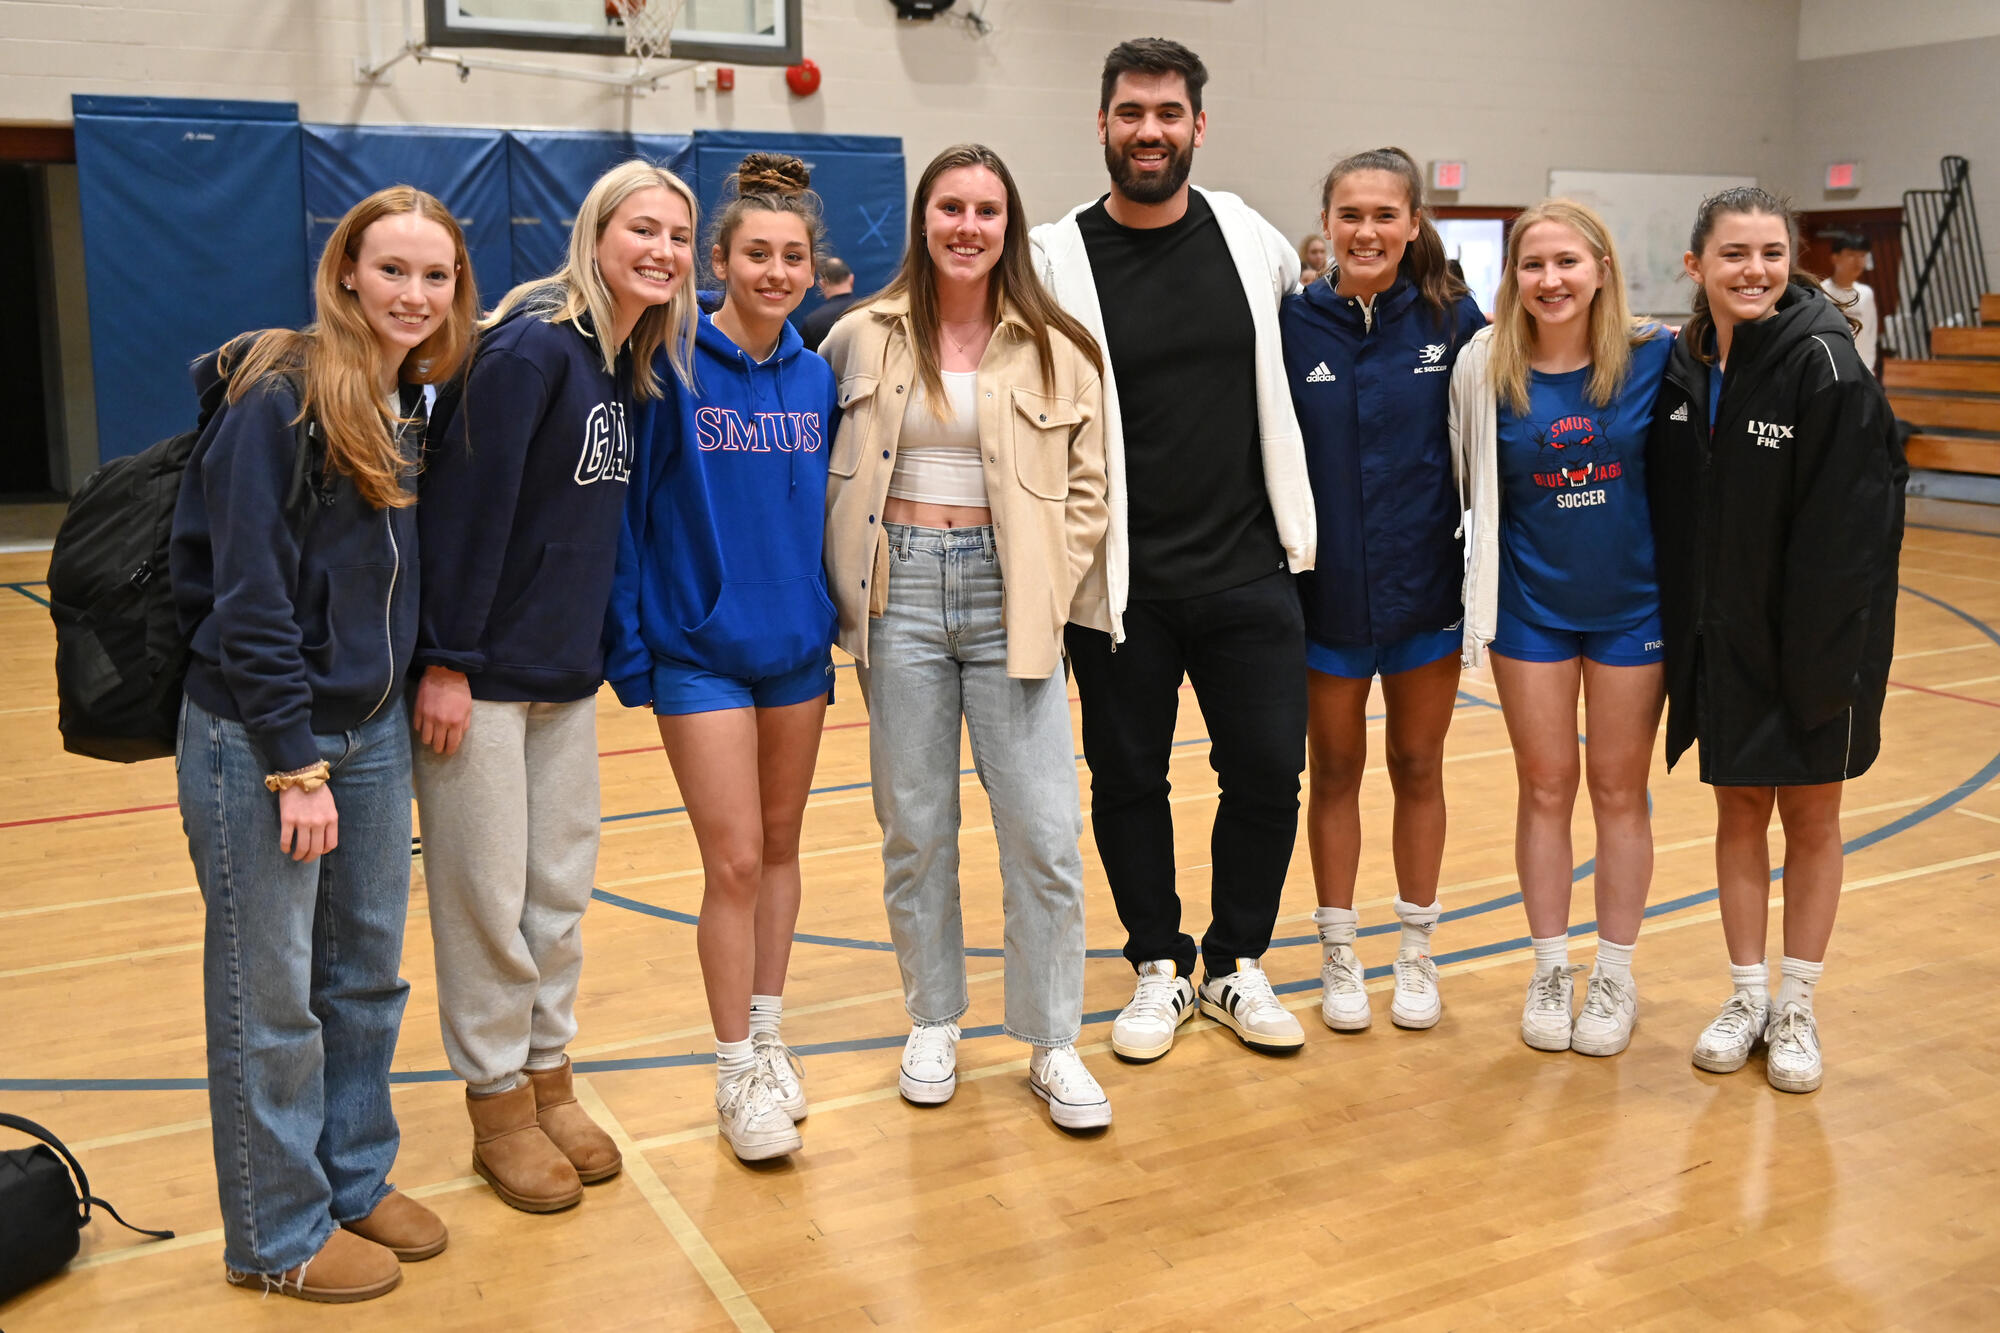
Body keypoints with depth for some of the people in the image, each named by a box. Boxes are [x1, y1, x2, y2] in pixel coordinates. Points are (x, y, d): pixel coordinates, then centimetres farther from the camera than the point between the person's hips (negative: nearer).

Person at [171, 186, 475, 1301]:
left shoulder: (416, 406, 8)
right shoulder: (280, 396, -16)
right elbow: (249, 593, -19)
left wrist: (428, 682, 6)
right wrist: (295, 765, -18)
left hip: (373, 729, 8)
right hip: (258, 741, -7)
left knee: (369, 974, 17)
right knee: (272, 997, 6)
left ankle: (358, 1179, 35)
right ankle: (279, 1235, 22)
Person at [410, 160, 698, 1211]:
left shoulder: (629, 367, 8)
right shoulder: (531, 346, -16)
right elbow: (468, 503, -19)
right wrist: (447, 662, -19)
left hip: (568, 672, 8)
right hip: (481, 672, -7)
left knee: (561, 888, 14)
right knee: (487, 895, 4)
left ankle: (548, 1076, 29)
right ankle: (498, 1102, 20)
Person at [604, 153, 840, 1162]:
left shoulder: (815, 378, 4)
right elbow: (624, 507, -10)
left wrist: (831, 618, 7)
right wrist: (626, 644, -11)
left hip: (797, 648, 5)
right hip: (700, 652, -5)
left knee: (779, 847, 13)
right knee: (734, 861, -3)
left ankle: (767, 1036, 29)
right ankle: (738, 1073, 12)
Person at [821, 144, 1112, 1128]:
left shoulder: (1057, 349, 3)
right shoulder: (864, 337, 4)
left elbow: (1089, 488, 7)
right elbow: (822, 470, 11)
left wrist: (1046, 588, -4)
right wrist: (853, 593, 2)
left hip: (1007, 601, 0)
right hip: (901, 595, 1)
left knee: (1044, 834, -1)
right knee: (914, 828, 9)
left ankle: (1052, 1044, 14)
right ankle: (933, 1024, 26)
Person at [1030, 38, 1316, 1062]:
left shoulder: (1252, 238, 3)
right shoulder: (1055, 259, -5)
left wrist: (1291, 517, 17)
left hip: (1247, 573, 2)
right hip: (1120, 584, -2)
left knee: (1268, 773, 5)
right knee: (1127, 783, 9)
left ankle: (1237, 965, 26)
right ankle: (1159, 969, 30)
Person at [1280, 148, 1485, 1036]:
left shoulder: (1453, 319, -4)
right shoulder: (1291, 325, -5)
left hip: (1426, 587, 0)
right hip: (1326, 590, 0)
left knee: (1418, 766, 13)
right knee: (1335, 770, 12)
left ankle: (1417, 953, 29)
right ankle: (1338, 955, 27)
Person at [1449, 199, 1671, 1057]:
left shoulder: (1654, 356, -9)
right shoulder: (1486, 367, -7)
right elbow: (1470, 484, 2)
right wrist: (1479, 587, 0)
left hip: (1632, 602, 0)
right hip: (1530, 605, 1)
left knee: (1618, 789, 9)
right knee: (1544, 788, 9)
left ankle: (1615, 976, 23)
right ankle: (1551, 971, 24)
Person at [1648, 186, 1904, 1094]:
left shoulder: (1823, 363, -15)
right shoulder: (1681, 366, 0)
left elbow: (1850, 531, -18)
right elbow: (1668, 512, 6)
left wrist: (1822, 660, -20)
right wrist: (1680, 634, 2)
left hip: (1810, 642, -4)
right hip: (1720, 640, 4)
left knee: (1811, 819, 10)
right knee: (1738, 814, 14)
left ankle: (1796, 1008, 25)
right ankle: (1745, 997, 28)